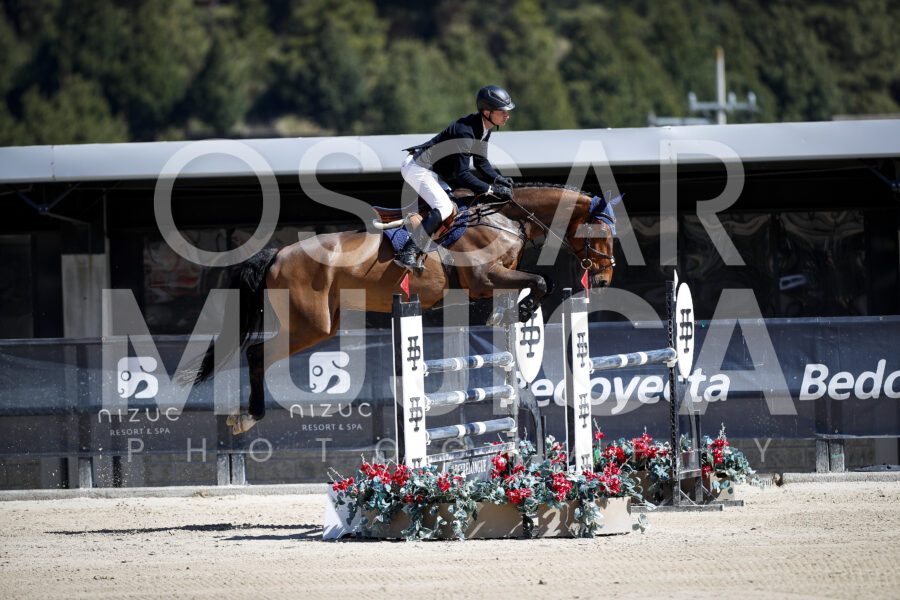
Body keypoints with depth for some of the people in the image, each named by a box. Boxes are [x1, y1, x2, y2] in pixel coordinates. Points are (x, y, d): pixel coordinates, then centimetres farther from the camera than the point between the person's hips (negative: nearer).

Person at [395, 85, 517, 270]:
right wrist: (492, 189, -28)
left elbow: (480, 161, 13)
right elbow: (462, 175, -29)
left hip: (434, 172, 11)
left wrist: (498, 179, -4)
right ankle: (406, 253, -28)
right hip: (417, 167, -11)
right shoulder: (465, 131, -29)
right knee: (444, 207, -23)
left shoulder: (484, 129, 1)